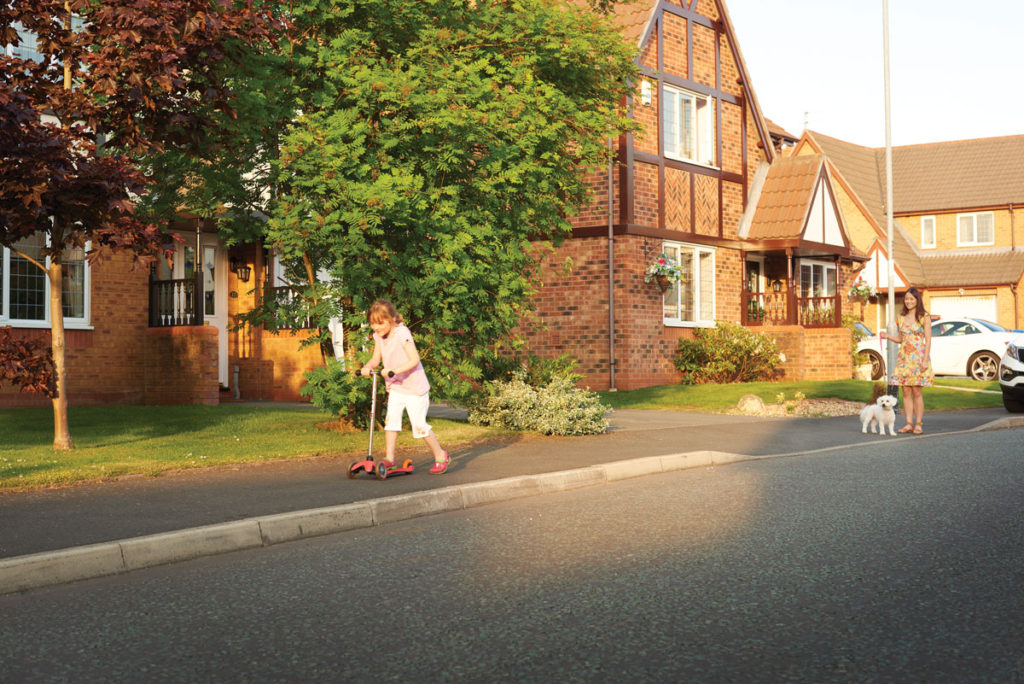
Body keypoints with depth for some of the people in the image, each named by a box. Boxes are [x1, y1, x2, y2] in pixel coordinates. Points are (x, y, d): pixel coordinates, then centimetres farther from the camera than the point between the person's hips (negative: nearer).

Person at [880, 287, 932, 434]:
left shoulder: (924, 317, -1)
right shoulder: (901, 318, 13)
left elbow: (928, 340, -5)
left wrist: (925, 360, -12)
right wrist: (887, 337, 2)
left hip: (918, 357, -5)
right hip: (903, 357, 5)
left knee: (916, 391, -6)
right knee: (906, 391, 1)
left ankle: (918, 424, 0)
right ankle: (909, 424, 5)